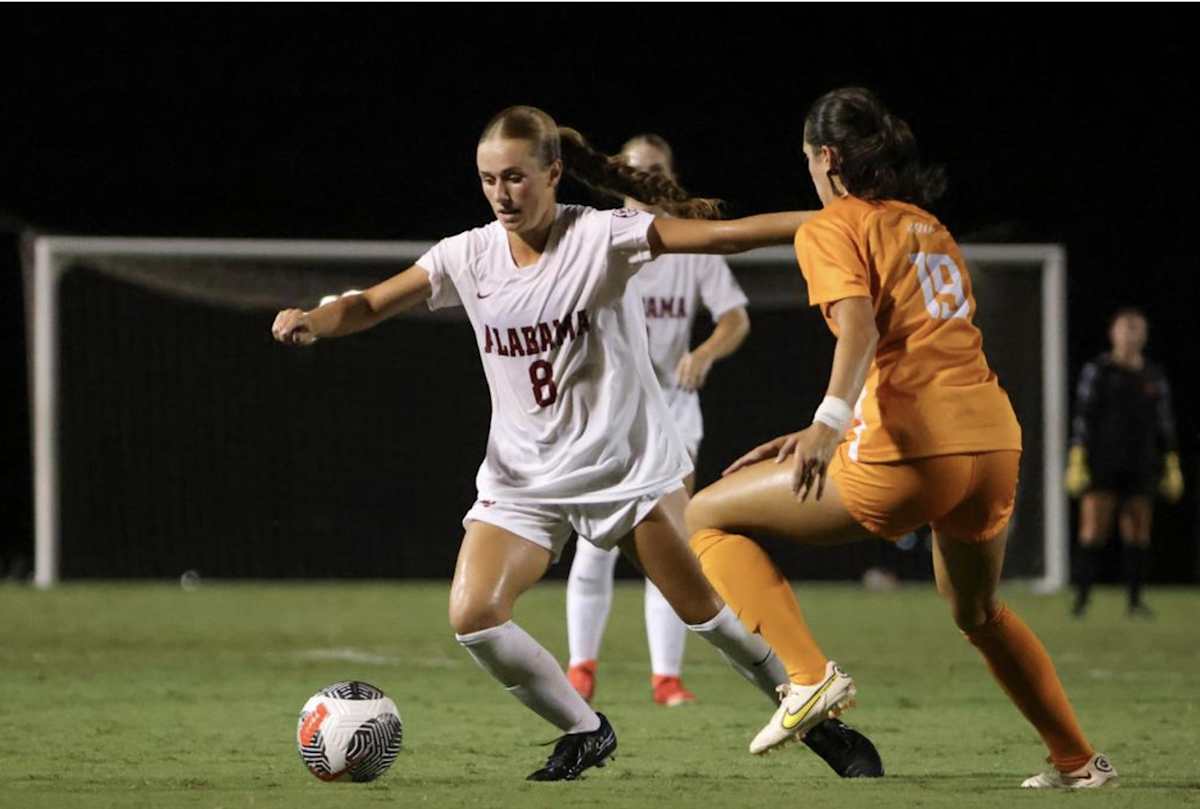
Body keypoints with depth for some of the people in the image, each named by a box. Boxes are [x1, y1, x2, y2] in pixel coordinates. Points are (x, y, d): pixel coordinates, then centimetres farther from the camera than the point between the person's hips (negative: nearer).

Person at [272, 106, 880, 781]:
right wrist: (312, 322, -20)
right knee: (473, 615, -15)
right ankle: (585, 732, 6)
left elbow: (722, 235, -20)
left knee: (699, 609, -1)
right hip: (523, 477, 3)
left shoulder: (601, 238, -13)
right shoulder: (469, 257, -2)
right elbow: (371, 307, 2)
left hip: (628, 461, -3)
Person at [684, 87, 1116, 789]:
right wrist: (824, 434, 28)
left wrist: (830, 421, -31)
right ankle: (1078, 762, 36)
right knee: (979, 612, 33)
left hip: (909, 456, -7)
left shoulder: (831, 228, 2)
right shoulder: (929, 227, 25)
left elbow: (860, 325, -17)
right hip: (995, 440, 7)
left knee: (707, 518, 5)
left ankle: (810, 676, -11)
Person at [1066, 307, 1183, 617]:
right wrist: (1076, 462, -13)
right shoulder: (1097, 371, -3)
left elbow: (1164, 424, 11)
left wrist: (1172, 468, 7)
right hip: (1101, 464, -3)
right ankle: (1081, 599, -5)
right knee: (1093, 532, -9)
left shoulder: (1154, 377, 9)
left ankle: (1135, 601, 8)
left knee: (1138, 533, 1)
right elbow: (1082, 418, -6)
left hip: (1140, 467, 3)